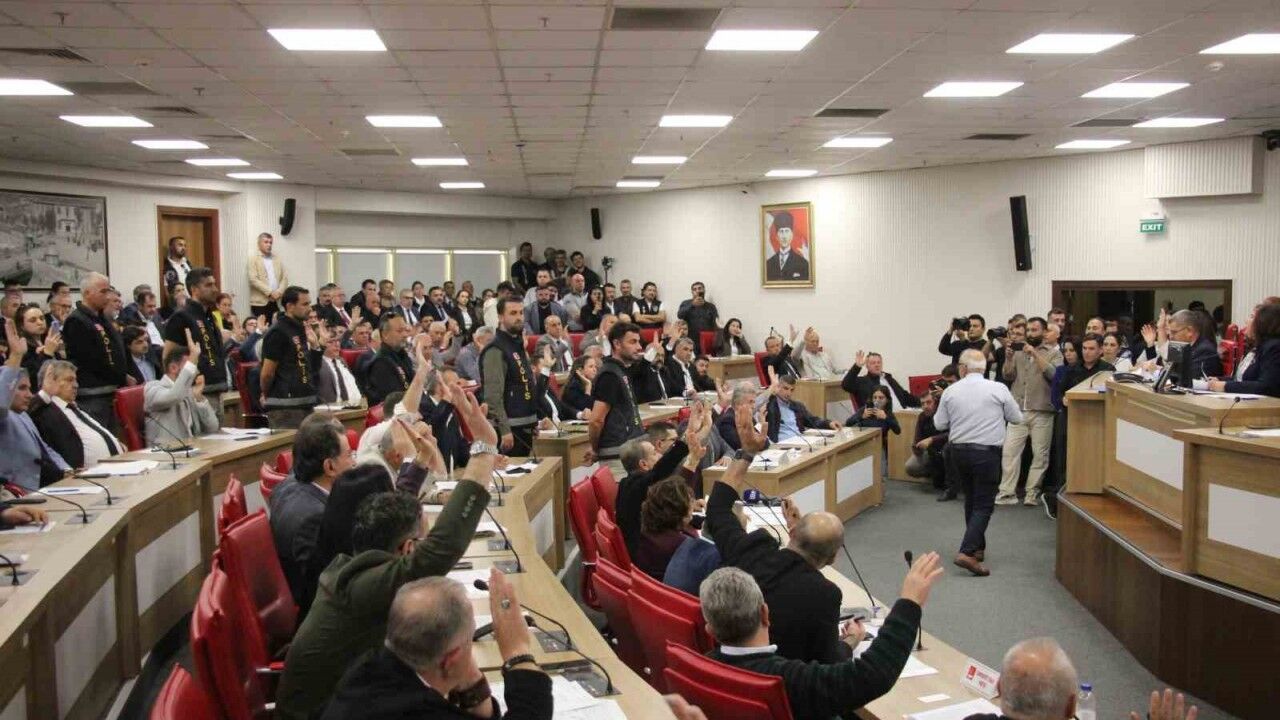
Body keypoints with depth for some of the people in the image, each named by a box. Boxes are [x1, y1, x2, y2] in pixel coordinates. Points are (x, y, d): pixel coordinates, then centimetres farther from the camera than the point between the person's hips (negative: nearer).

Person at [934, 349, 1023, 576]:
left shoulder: (950, 391, -2)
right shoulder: (998, 389, -7)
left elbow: (939, 424, 5)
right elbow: (1016, 419, 4)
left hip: (958, 451, 4)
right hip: (987, 453, -3)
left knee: (971, 499, 20)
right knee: (984, 504, 0)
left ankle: (978, 547, 30)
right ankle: (967, 551, -15)